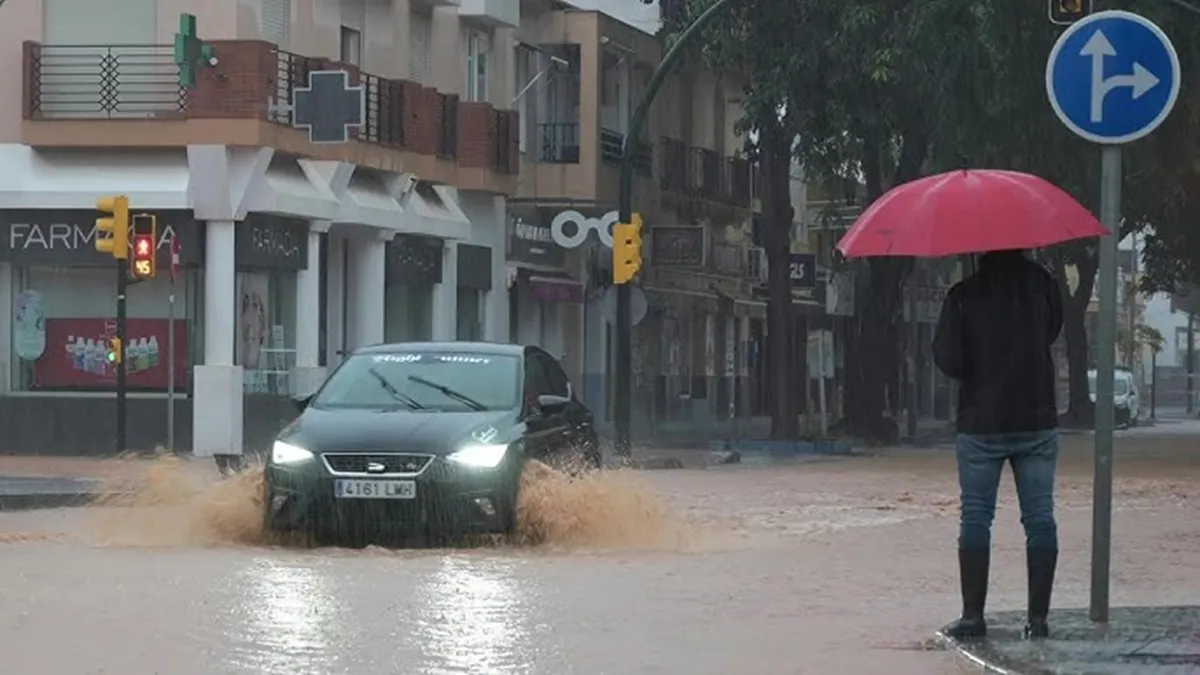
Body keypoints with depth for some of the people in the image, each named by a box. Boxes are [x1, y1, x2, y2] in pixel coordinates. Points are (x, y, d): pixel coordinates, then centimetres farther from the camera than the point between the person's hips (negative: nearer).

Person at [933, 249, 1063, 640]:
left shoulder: (963, 296, -9)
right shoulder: (1041, 284, -2)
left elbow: (947, 360, -9)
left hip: (981, 424, -2)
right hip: (1037, 421, 2)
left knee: (975, 518, 6)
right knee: (1040, 518, 6)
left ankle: (973, 616, 2)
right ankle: (1038, 617, 3)